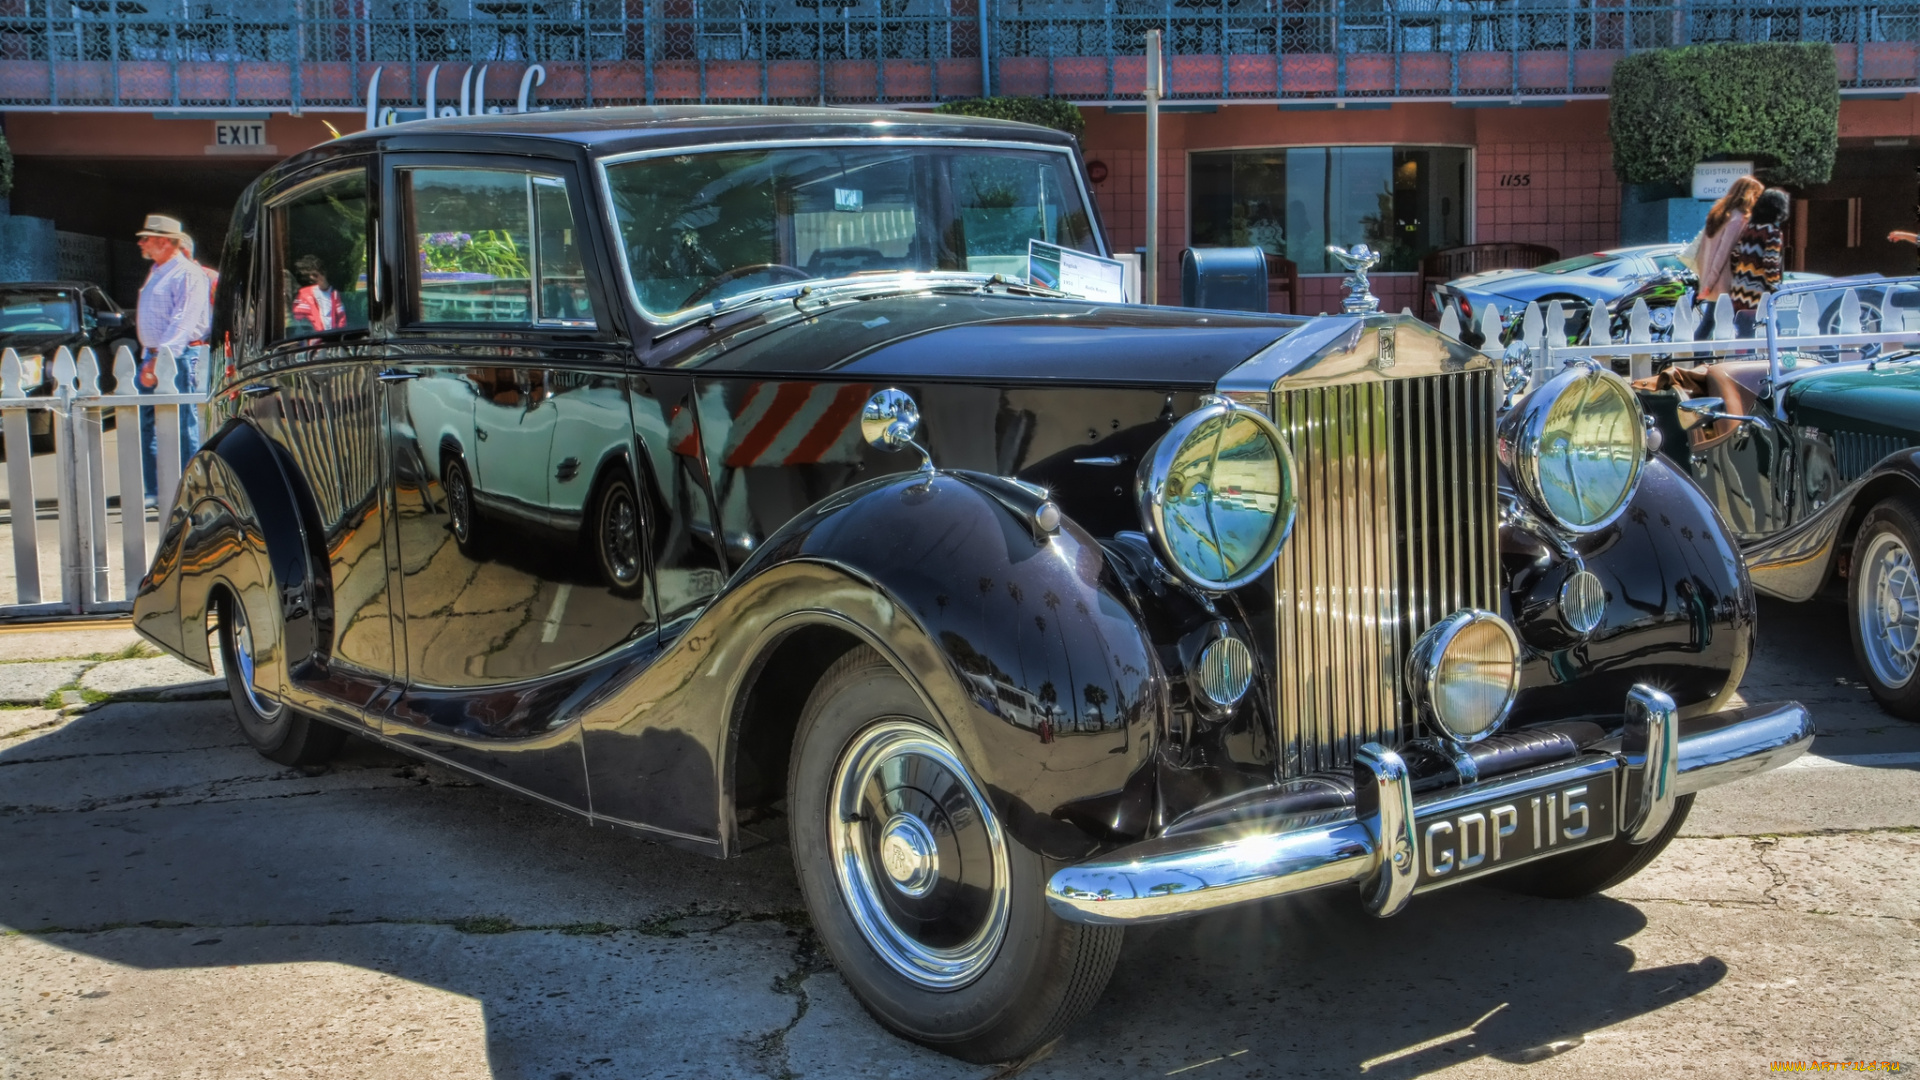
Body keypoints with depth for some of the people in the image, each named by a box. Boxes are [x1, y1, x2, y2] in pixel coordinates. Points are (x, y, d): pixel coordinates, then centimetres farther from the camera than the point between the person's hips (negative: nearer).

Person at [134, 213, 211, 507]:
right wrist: (149, 358, 12)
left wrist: (160, 358, -27)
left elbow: (183, 322, -20)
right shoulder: (156, 271, 19)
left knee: (183, 426, -7)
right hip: (153, 355, 9)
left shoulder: (187, 273, -11)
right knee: (145, 423, 7)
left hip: (180, 356, -9)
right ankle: (154, 491, 13)